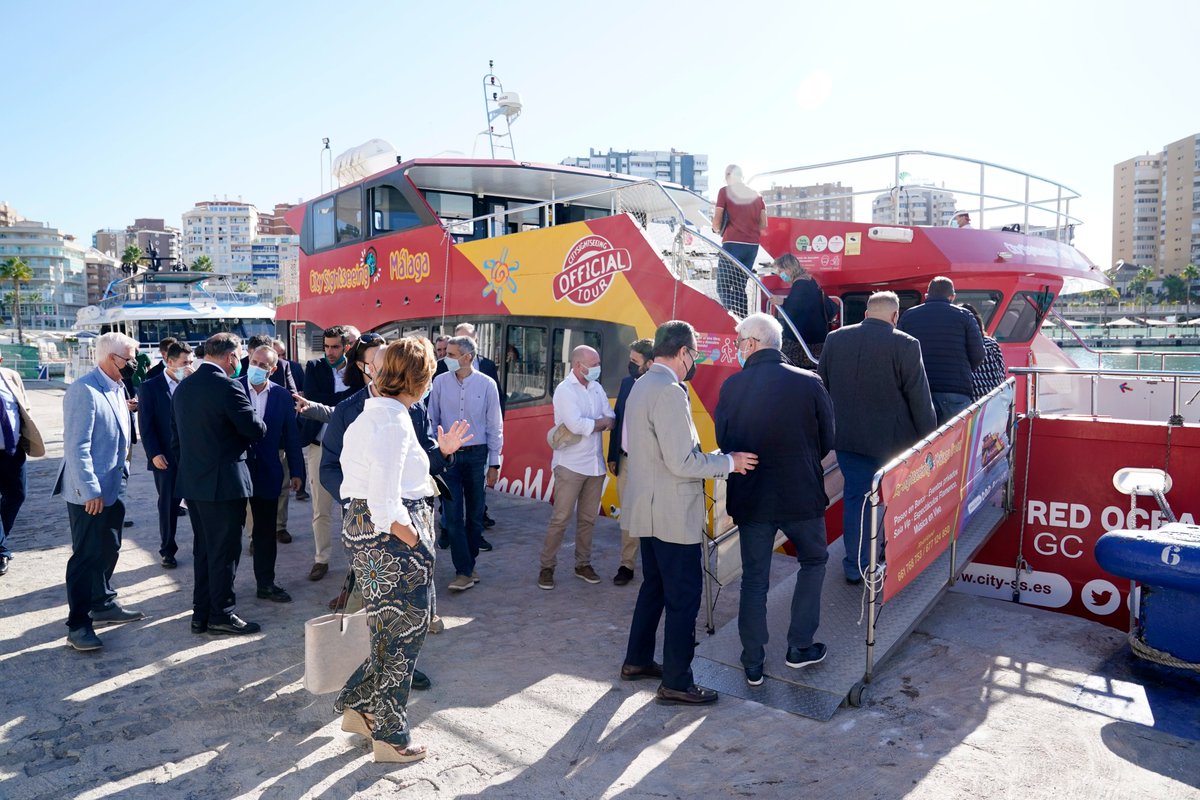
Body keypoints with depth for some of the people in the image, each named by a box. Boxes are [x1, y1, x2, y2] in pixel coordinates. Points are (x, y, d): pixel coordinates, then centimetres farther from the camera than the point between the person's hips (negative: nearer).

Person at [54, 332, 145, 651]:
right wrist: (90, 490, -22)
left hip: (112, 487, 9)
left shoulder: (117, 388, 8)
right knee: (86, 555, -1)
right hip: (89, 493, -9)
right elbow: (77, 445, -22)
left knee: (108, 550, 18)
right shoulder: (84, 390, -19)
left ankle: (103, 605, 33)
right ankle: (78, 624, 9)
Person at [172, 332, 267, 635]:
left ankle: (201, 613, 24)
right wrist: (263, 426, 6)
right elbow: (254, 429, -15)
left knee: (203, 548, 17)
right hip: (224, 481, -8)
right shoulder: (227, 387, -16)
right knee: (224, 550, 3)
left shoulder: (182, 388, 10)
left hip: (191, 481, 8)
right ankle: (221, 613, 11)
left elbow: (176, 438, 15)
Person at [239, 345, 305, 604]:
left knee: (266, 531, 10)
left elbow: (292, 436, 4)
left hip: (267, 471, 2)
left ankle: (266, 584, 22)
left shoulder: (282, 395, 1)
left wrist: (296, 471, 3)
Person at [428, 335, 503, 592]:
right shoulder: (440, 382, -2)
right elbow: (432, 421, 3)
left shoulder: (486, 384, -5)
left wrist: (494, 464, 0)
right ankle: (464, 571, 5)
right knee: (453, 515, -2)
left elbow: (494, 426, 0)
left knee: (475, 514, 9)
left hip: (476, 455, 0)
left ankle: (469, 565, 25)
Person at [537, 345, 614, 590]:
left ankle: (583, 564, 23)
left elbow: (612, 420, 4)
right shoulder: (564, 390, -9)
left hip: (595, 464, 6)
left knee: (588, 518, 12)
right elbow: (576, 425, -21)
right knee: (561, 518, -1)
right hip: (571, 465, -6)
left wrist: (588, 424, -14)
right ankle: (547, 567, 10)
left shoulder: (597, 388, 9)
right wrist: (601, 422, -7)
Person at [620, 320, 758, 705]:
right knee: (684, 597, 2)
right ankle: (676, 683, 14)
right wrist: (729, 462, -12)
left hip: (649, 509, 10)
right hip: (673, 513, -10)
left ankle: (637, 661, 34)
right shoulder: (669, 391, -22)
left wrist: (713, 457, 16)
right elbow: (682, 462, -24)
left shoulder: (642, 386, 10)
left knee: (654, 586, 22)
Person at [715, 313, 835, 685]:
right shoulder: (809, 383, -9)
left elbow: (723, 442, 1)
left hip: (750, 497, 1)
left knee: (754, 578, 12)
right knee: (813, 561, 23)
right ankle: (800, 647, 24)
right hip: (802, 494, 0)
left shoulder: (731, 387, -9)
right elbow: (827, 441, 1)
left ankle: (753, 664, 20)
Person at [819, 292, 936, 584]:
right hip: (893, 438, -3)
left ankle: (855, 567, 18)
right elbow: (920, 399, -11)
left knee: (855, 497, 12)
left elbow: (821, 387, 8)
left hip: (847, 436, 3)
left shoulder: (835, 339, 0)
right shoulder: (905, 345, -14)